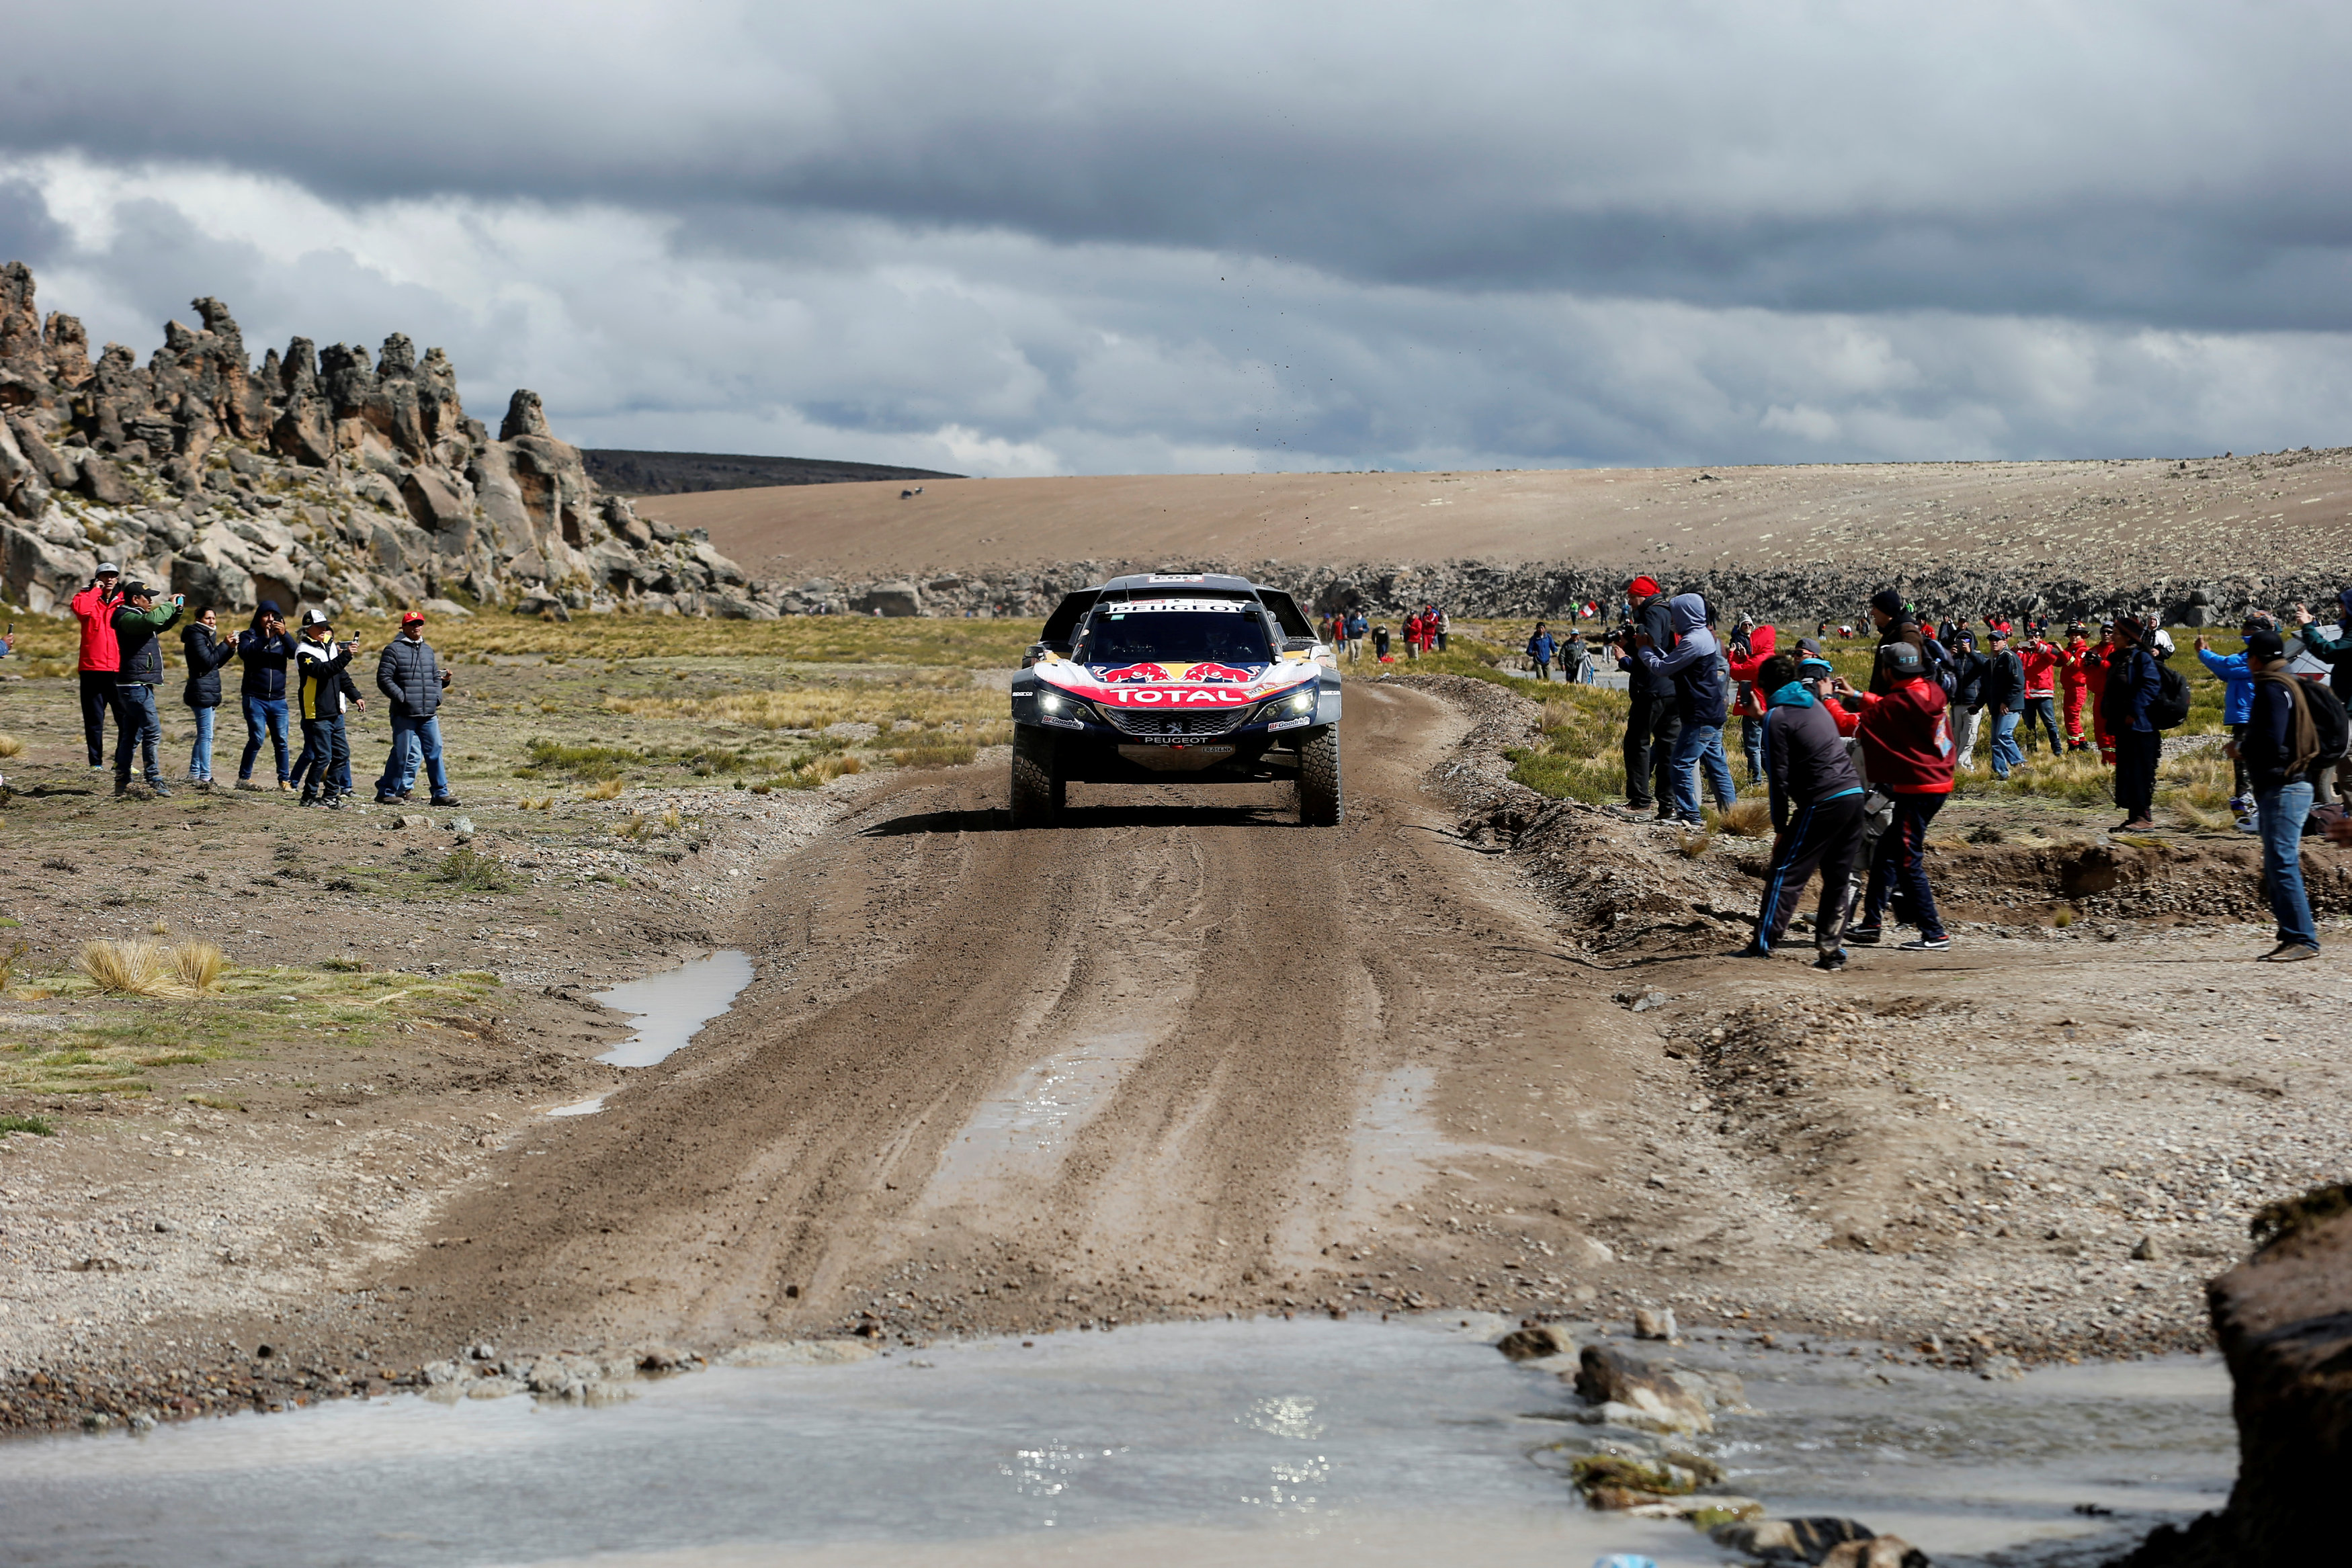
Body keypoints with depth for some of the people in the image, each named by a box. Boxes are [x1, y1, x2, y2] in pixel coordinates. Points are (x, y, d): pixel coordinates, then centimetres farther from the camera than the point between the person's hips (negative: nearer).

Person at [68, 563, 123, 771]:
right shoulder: (88, 599, 7)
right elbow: (79, 607, -18)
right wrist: (96, 590, -5)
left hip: (119, 670, 1)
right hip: (93, 669, -1)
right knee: (94, 719, 3)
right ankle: (96, 762, 9)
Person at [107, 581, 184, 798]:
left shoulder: (136, 618, 20)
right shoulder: (127, 618, -12)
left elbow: (163, 625, 33)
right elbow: (152, 620, -32)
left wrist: (176, 610, 14)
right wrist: (169, 605, -16)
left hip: (138, 686, 11)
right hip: (136, 685, -11)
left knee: (130, 735, 12)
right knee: (152, 732, -13)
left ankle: (122, 782, 15)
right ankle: (154, 782, -15)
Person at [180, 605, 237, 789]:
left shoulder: (207, 636, 20)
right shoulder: (196, 636, -10)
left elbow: (216, 663, 19)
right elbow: (208, 662, -19)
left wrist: (230, 648, 5)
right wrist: (225, 646, -15)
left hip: (210, 693, 10)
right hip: (202, 692, -10)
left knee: (203, 735, 14)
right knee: (206, 736, -12)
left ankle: (194, 774, 19)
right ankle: (205, 778, -14)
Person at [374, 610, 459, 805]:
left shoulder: (427, 650, 17)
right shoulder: (394, 650, -3)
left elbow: (436, 677, 25)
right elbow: (384, 679, -8)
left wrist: (437, 696, 7)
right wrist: (402, 698, -14)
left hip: (429, 715, 6)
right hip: (404, 714, -6)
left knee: (435, 753, 4)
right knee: (403, 754, -3)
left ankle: (440, 793, 9)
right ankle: (386, 792, 9)